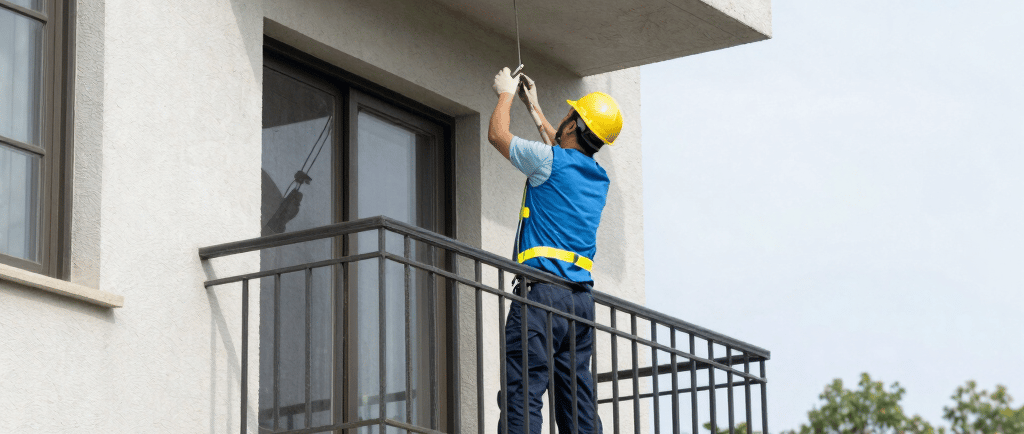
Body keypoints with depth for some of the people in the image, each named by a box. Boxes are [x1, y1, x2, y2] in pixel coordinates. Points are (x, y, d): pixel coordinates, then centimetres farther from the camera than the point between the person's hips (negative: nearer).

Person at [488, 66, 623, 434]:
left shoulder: (548, 160, -4)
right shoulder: (598, 178, 17)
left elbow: (497, 135, 11)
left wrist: (506, 93, 30)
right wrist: (534, 108, 50)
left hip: (543, 290, -7)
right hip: (582, 297, 7)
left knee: (522, 395, -14)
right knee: (578, 401, 6)